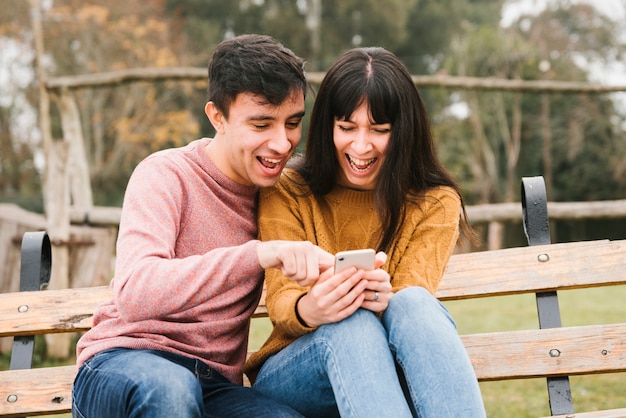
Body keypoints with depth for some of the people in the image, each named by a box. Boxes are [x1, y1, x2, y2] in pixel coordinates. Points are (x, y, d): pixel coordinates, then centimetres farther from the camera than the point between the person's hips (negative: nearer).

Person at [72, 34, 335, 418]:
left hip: (214, 386, 3)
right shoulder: (166, 175, -10)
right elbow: (134, 294, -26)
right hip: (121, 364, -3)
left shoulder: (281, 189, 6)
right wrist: (259, 254, -38)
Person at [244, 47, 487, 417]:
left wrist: (387, 299, -36)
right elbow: (280, 300, -9)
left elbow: (413, 304, -10)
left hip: (396, 372, 1)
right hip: (294, 371, 0)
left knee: (413, 303, -33)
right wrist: (308, 310, -34)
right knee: (351, 323, -35)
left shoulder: (436, 204, 2)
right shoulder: (287, 193, 1)